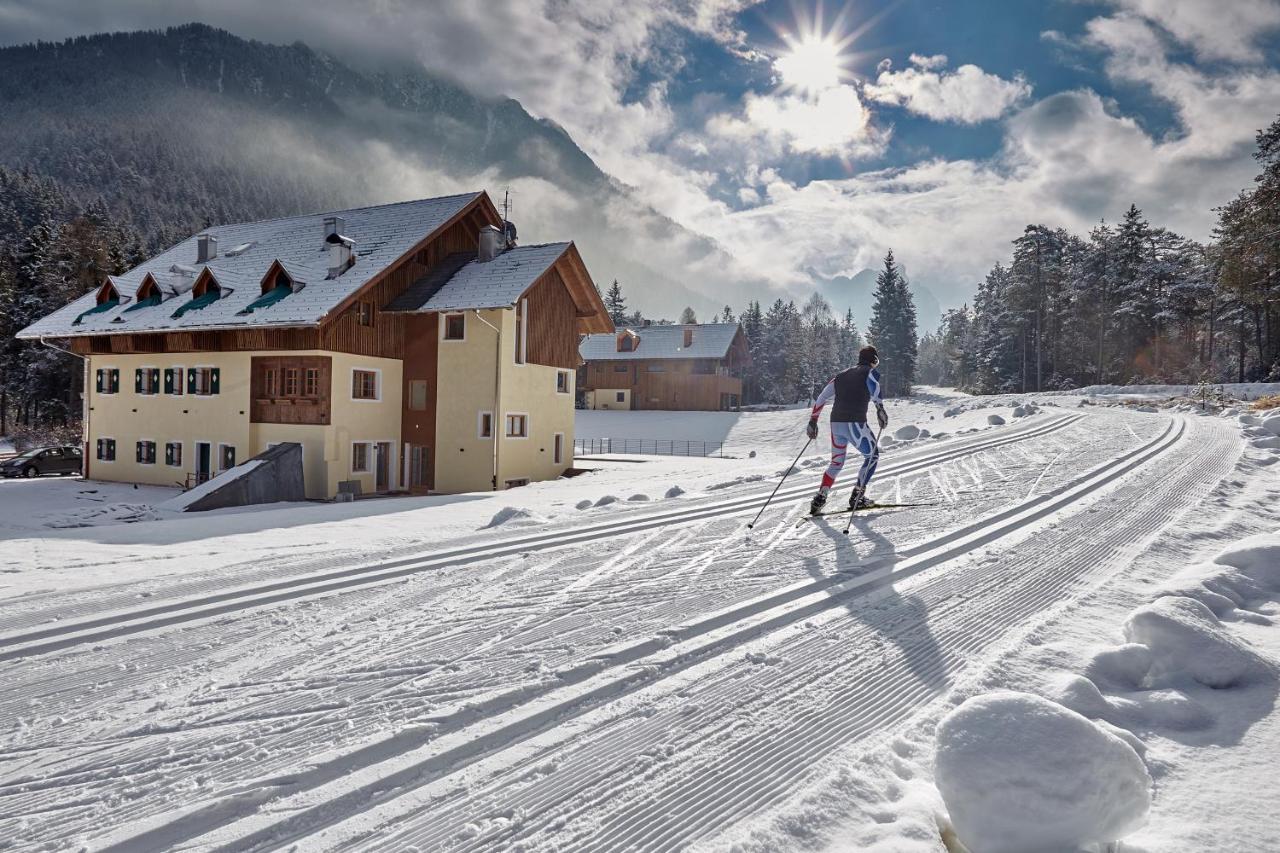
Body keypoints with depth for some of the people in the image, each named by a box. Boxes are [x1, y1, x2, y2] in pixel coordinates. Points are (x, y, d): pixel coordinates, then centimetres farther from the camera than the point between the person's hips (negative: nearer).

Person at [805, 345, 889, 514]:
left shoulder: (842, 375, 23)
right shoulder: (871, 372, 7)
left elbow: (821, 398, 19)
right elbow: (875, 390, -17)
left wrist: (813, 421, 21)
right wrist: (881, 410, -21)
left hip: (836, 423, 6)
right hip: (855, 423, -6)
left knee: (836, 462, 19)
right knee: (872, 455, 15)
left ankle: (820, 497, 3)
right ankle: (857, 497, 6)